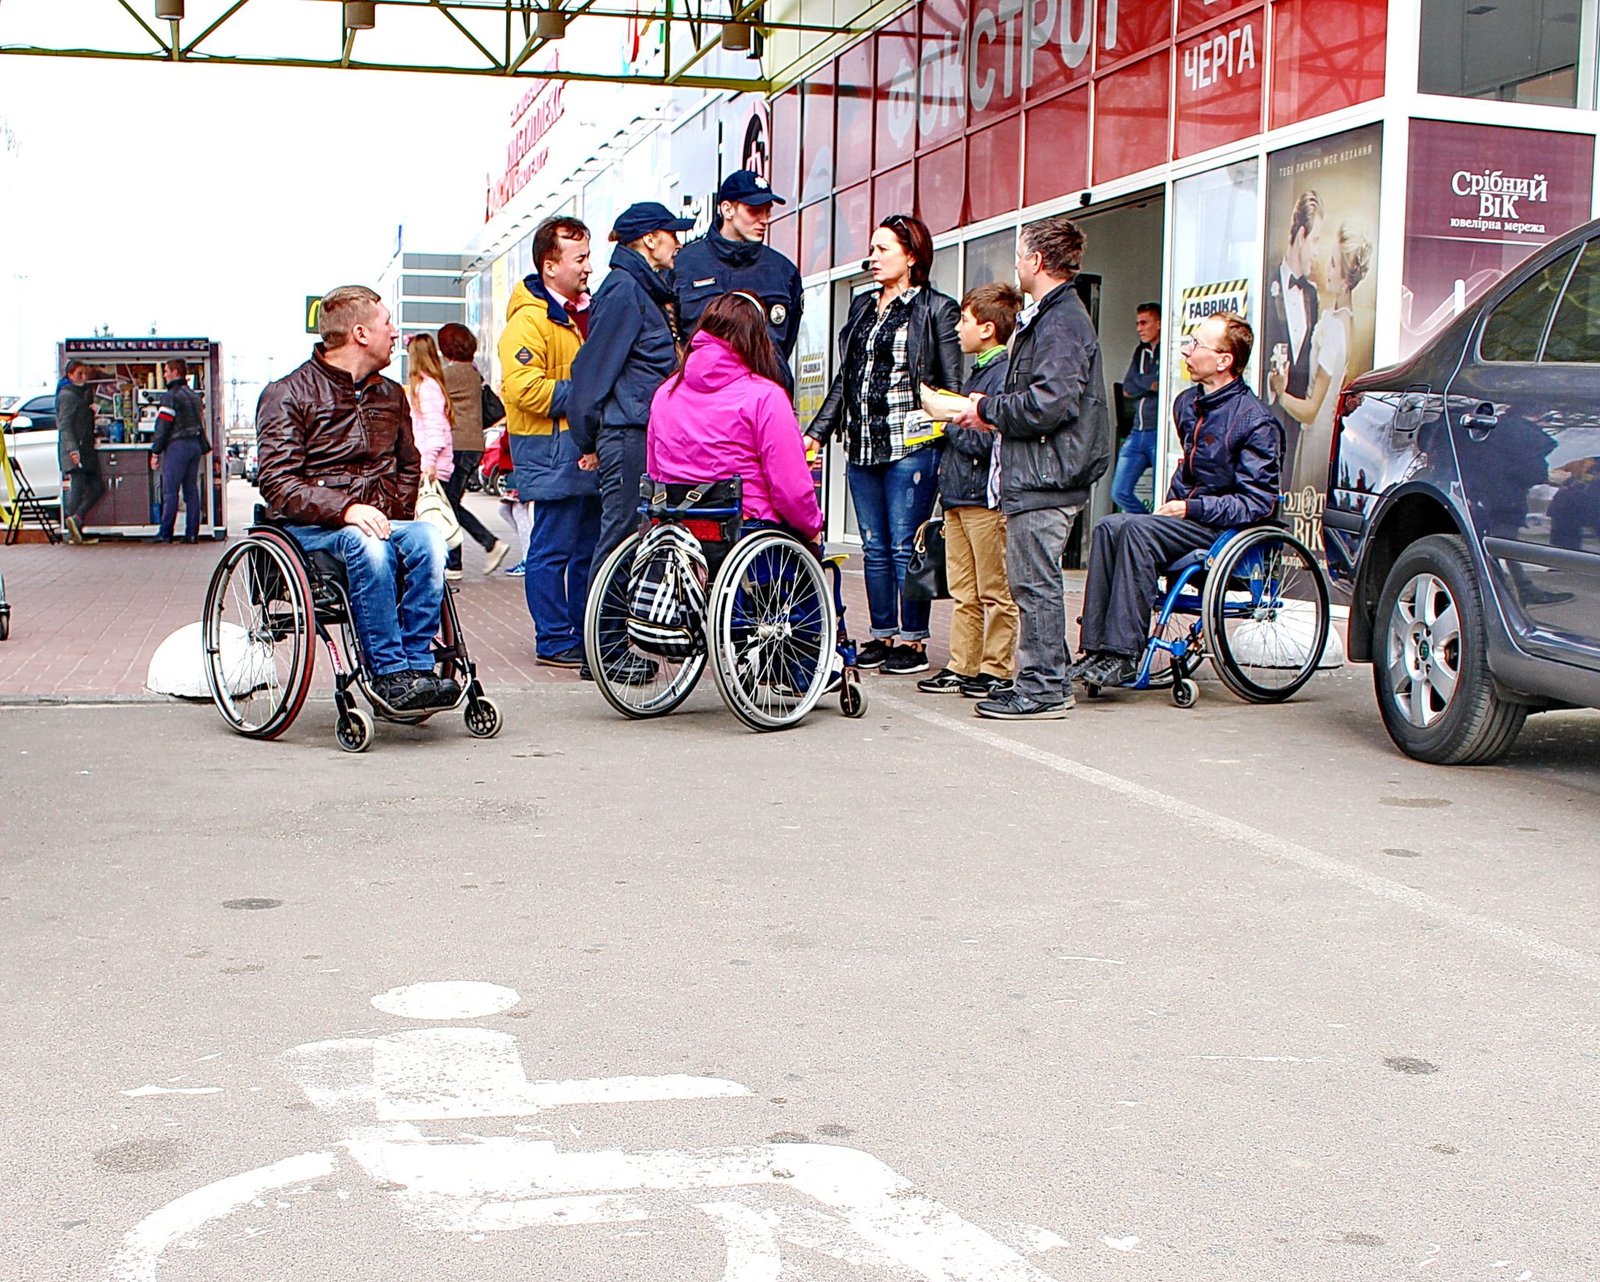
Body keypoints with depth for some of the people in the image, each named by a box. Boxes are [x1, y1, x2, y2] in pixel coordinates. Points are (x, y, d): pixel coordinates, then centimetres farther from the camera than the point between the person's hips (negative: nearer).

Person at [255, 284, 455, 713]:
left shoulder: (390, 395, 20)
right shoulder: (287, 395, 1)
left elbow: (409, 465, 31)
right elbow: (277, 484, -9)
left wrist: (395, 514, 9)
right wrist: (345, 509, -25)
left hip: (379, 520, 5)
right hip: (312, 527, -4)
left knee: (427, 538, -30)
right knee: (367, 546, -38)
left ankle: (417, 664, -29)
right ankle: (390, 675, -33)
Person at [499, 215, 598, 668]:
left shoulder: (586, 310, 18)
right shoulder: (529, 319, -11)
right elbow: (524, 388, -21)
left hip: (589, 448, 9)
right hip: (552, 451, -9)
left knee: (590, 548, 12)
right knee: (553, 549, -3)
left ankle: (586, 634, 21)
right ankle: (554, 640, 3)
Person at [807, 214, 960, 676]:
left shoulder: (937, 309, -1)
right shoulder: (862, 306, 18)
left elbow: (952, 385, -4)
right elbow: (843, 379, 21)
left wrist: (947, 442, -11)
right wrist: (818, 431, 15)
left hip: (910, 446, -6)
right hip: (862, 446, 6)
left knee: (905, 547, -4)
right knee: (874, 547, 9)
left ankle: (913, 641, 5)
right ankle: (883, 635, 16)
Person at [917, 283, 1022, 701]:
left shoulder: (1003, 374, -13)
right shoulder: (978, 371, 17)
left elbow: (985, 442, -20)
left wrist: (949, 418, -8)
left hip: (986, 497, -10)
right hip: (958, 494, 10)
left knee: (995, 592, 0)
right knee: (964, 591, 12)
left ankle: (997, 670, 6)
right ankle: (962, 667, 17)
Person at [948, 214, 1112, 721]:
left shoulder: (1061, 321, -14)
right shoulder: (1048, 317, 19)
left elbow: (1047, 404, -24)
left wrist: (989, 409, -10)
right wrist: (990, 412, 8)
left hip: (1046, 476, -11)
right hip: (1036, 475, 11)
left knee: (1035, 583, -6)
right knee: (1031, 580, 14)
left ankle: (1041, 689, -1)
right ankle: (1047, 681, 20)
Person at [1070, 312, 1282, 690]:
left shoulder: (1255, 421, -12)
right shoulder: (1188, 404, 13)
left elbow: (1258, 503, -15)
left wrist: (1191, 509, -18)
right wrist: (1171, 506, 12)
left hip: (1225, 530, -7)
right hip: (1185, 516, 7)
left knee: (1137, 529, -30)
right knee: (1109, 528, -20)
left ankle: (1122, 655, -32)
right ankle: (1096, 649, -25)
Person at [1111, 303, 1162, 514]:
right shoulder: (1140, 352, 18)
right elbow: (1127, 389, 8)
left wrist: (1141, 385, -9)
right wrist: (1152, 384, -5)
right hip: (1137, 432, 8)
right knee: (1120, 492, 7)